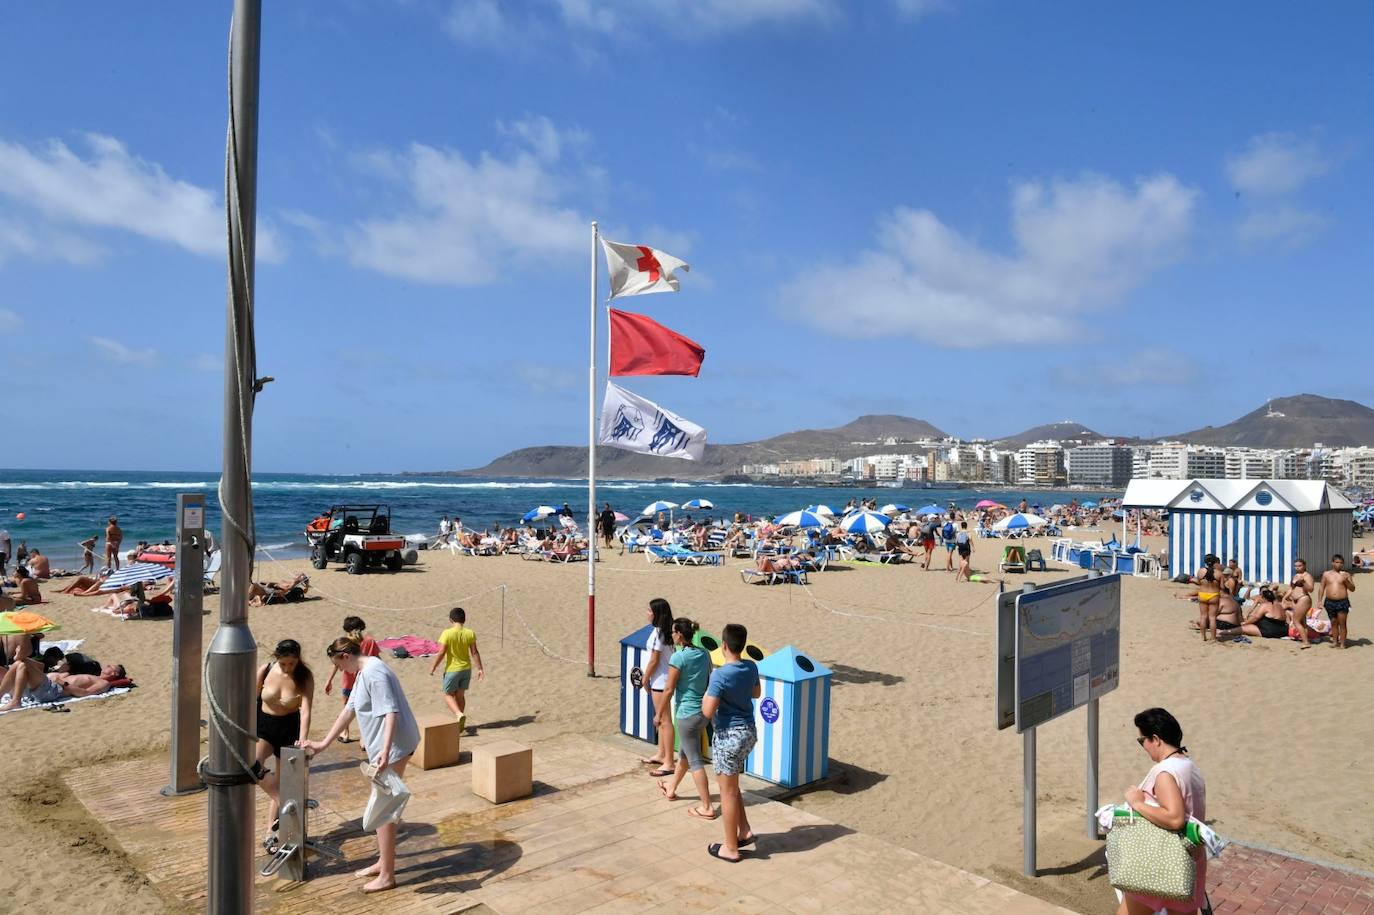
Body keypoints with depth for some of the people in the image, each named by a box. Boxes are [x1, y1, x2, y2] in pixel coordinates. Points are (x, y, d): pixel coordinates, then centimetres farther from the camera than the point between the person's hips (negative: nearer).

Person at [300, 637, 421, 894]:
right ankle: (383, 862, 33)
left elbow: (390, 712, -27)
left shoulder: (374, 672, -19)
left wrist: (385, 751, -34)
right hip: (382, 747, 10)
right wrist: (324, 743, 24)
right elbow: (350, 710, 21)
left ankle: (386, 876, 7)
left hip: (393, 747, -10)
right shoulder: (363, 673, 14)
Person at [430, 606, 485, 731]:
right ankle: (460, 722, 23)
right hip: (466, 669, 4)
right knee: (460, 695, 18)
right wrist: (480, 668, 4)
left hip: (452, 669, -4)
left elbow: (441, 653, -16)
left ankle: (459, 714, -14)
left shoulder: (447, 633, -17)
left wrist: (433, 667, -4)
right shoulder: (470, 633, -5)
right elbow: (475, 653, -3)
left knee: (448, 695, 10)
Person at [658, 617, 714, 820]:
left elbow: (669, 689, -14)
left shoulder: (678, 657, -19)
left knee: (695, 761, 2)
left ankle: (706, 807, 7)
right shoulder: (704, 653, 2)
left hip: (687, 713, -8)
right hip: (703, 712, 8)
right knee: (684, 752, 25)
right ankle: (671, 788, 44)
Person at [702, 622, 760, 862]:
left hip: (729, 736, -8)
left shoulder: (720, 674, -23)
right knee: (731, 786, 25)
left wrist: (707, 691, -6)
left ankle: (731, 848, 18)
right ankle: (745, 831, 26)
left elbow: (708, 712, -22)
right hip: (749, 732, 8)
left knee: (727, 792, 7)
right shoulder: (751, 668, 0)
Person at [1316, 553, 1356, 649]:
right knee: (1334, 623, 11)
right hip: (1329, 602, 2)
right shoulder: (1326, 574, 7)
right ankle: (1335, 642, 19)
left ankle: (1342, 643, 3)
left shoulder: (1346, 574, 3)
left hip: (1342, 602, -2)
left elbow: (1352, 588, 1)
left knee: (1342, 623, -2)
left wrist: (1346, 581, -16)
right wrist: (1319, 601, 5)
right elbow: (1321, 588, 10)